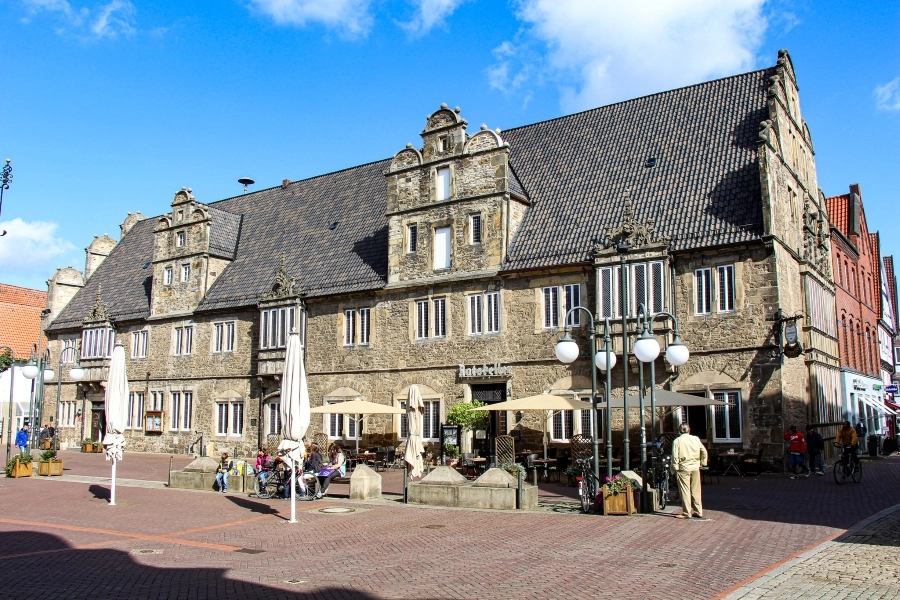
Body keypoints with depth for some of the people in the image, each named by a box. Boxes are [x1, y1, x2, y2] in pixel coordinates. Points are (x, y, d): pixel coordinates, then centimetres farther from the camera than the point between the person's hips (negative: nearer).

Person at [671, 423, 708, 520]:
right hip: (695, 468, 4)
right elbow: (704, 452, 5)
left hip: (683, 468, -4)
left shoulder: (677, 441, -7)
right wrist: (702, 463, 15)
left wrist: (675, 468, -2)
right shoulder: (696, 439, 3)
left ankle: (686, 513, 4)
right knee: (696, 490, 12)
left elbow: (675, 456, -10)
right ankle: (698, 512, 17)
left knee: (685, 491, 2)